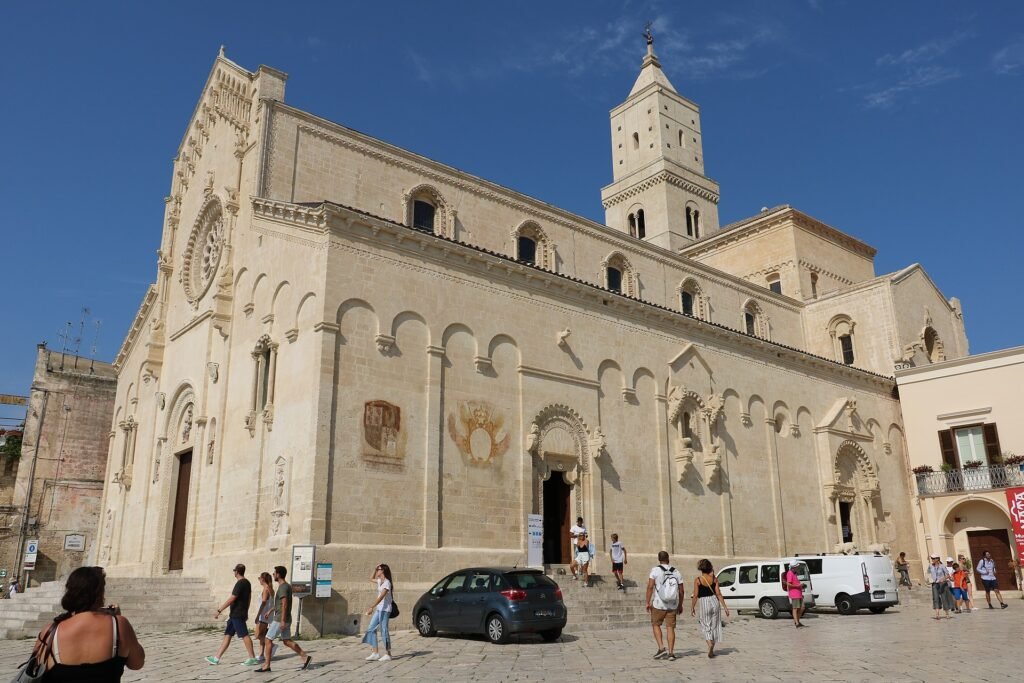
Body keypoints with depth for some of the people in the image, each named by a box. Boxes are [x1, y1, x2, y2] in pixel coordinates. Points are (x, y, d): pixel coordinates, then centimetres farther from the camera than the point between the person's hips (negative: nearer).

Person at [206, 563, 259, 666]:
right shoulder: (247, 582, 13)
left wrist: (219, 610, -19)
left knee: (244, 635, -6)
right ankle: (216, 658, 16)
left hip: (237, 615, -10)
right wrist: (245, 612, 28)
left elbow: (231, 599, -22)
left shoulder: (240, 583, -17)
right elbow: (249, 598, 21)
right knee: (227, 635, 12)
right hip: (235, 615, 10)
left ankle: (252, 658, -2)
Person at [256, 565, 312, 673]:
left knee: (268, 640, -1)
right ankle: (305, 657, 5)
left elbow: (284, 604, -22)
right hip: (285, 619, 9)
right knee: (287, 641, 10)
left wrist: (282, 620, -25)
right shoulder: (287, 586, 15)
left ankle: (266, 665, 3)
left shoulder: (283, 587, -15)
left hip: (280, 619, -9)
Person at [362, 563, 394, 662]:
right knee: (371, 629, 7)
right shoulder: (380, 581, 13)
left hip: (385, 610, -9)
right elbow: (371, 579, 33)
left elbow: (381, 597, -24)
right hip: (379, 609, 9)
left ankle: (387, 654, 2)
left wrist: (371, 607, -31)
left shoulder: (386, 583, -15)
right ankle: (375, 653, 9)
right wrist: (374, 569, 16)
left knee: (384, 631, -5)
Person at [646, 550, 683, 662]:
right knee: (670, 628, 8)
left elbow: (650, 587, -13)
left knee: (656, 625, 14)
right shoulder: (676, 572, 3)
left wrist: (648, 602, -7)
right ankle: (671, 653, 5)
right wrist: (680, 605, 17)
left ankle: (661, 648, 2)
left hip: (658, 604, -3)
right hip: (673, 605, 3)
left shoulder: (655, 570, -7)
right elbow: (681, 591, 6)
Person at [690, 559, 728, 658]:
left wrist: (692, 608, 3)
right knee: (714, 627, 15)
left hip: (704, 603, -3)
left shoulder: (698, 580, -8)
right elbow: (718, 594, -1)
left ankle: (710, 644, -17)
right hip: (714, 602, 3)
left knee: (705, 627, 8)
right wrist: (725, 606, 4)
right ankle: (711, 650, 21)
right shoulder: (714, 579, -1)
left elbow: (695, 596, -7)